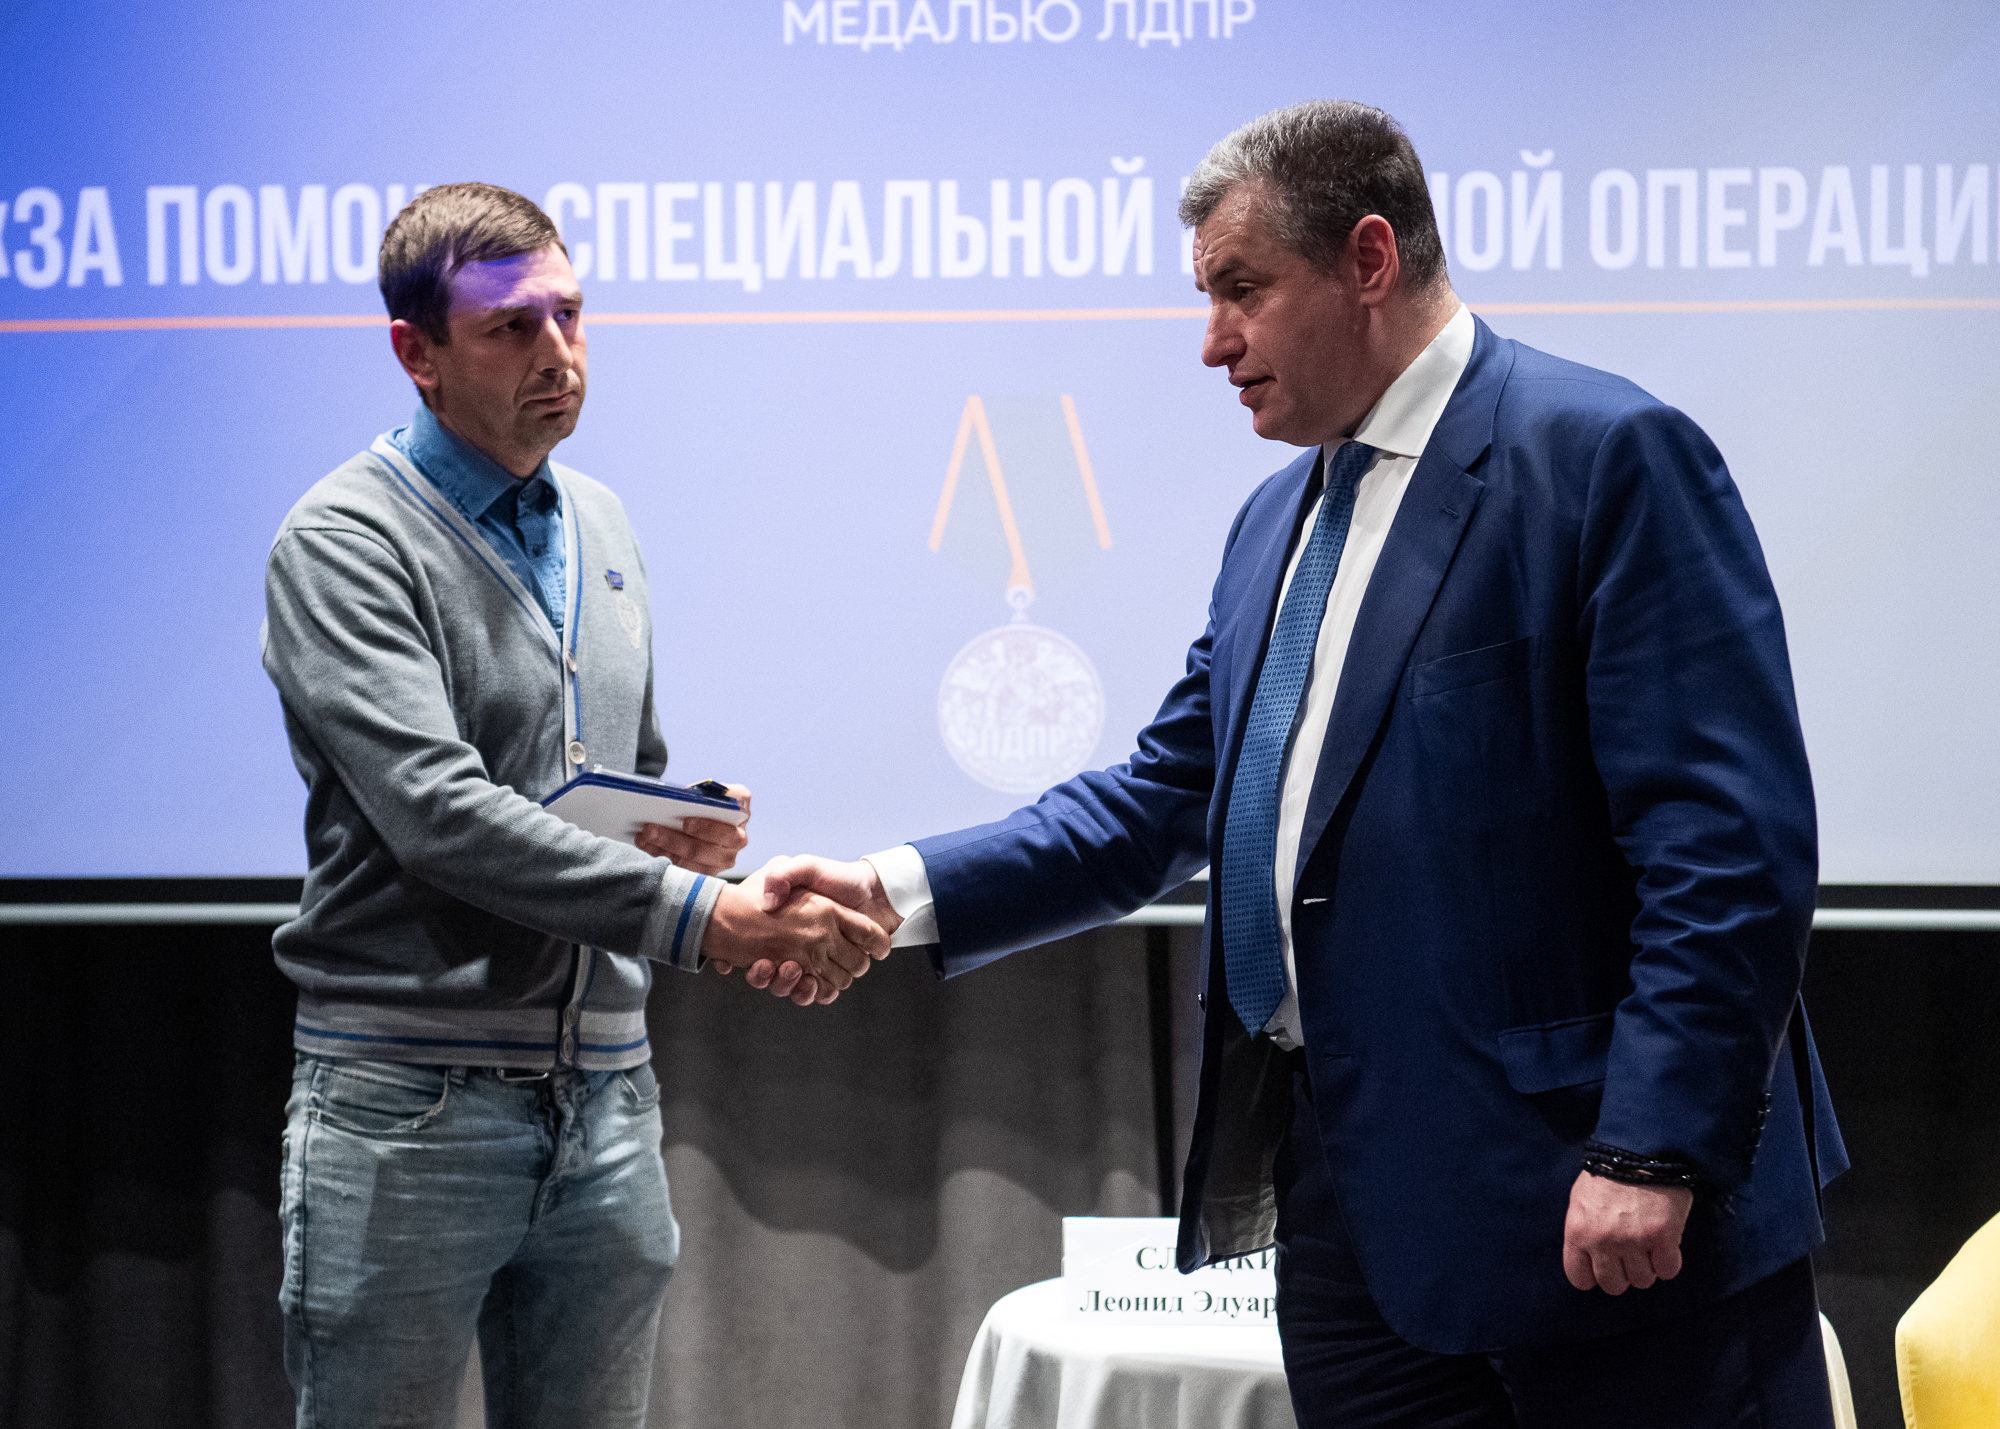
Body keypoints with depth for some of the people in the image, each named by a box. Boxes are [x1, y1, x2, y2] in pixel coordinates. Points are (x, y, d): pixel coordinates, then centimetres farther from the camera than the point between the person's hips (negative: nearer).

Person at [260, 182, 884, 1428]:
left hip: (606, 1101, 6)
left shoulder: (600, 528, 15)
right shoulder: (346, 544, -9)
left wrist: (687, 831, 2)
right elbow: (437, 811, -22)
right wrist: (700, 913, -29)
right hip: (410, 1104, -6)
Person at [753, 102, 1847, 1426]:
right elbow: (1167, 797, 18)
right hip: (1351, 1198, 8)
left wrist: (1654, 1155, -21)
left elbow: (1731, 844, -16)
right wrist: (900, 892, 7)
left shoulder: (1610, 457, -11)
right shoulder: (1279, 520, 17)